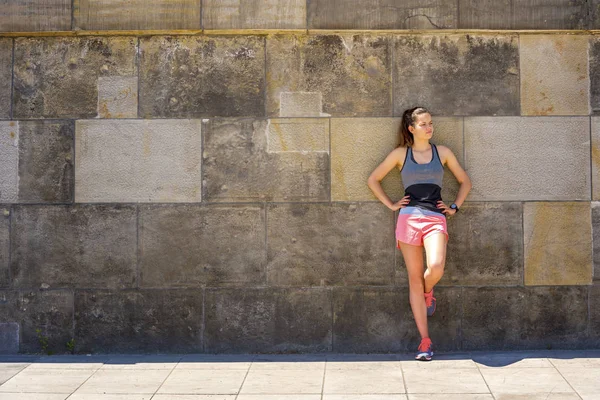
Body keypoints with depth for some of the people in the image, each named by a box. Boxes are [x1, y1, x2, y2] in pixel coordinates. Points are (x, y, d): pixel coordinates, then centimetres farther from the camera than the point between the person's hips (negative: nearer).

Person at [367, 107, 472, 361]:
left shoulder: (442, 152, 12)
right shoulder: (400, 154, 9)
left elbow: (465, 182, 21)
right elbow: (373, 180, 16)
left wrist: (455, 207, 10)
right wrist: (390, 204, 7)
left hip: (435, 218, 0)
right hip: (409, 218, 0)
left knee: (436, 268, -26)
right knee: (415, 278, -1)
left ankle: (428, 292, 14)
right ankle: (425, 341, 3)